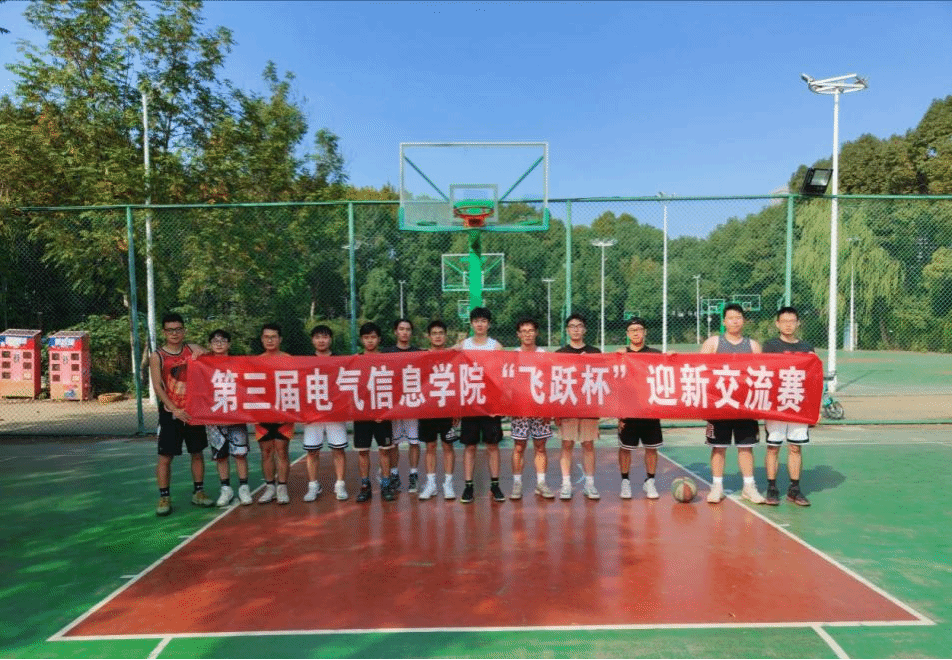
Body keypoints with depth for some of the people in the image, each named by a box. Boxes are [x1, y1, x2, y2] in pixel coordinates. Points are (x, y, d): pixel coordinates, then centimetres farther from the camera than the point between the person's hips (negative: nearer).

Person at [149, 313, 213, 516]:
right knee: (165, 457, 0)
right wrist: (175, 409, -15)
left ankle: (198, 492, 21)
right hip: (170, 412, -3)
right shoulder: (157, 356, -3)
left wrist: (202, 355, -15)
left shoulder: (193, 349, 4)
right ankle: (164, 498, 10)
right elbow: (157, 386, -8)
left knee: (197, 453, 10)